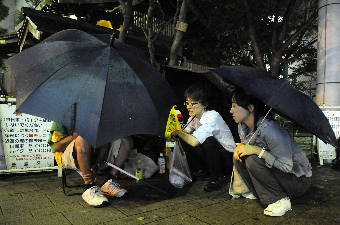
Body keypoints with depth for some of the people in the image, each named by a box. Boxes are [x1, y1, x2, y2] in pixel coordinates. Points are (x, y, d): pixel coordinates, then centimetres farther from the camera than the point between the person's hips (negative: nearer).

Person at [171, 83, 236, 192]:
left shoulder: (213, 116, -27)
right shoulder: (194, 117, -3)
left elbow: (194, 141, -38)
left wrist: (178, 132, -21)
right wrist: (176, 132, -11)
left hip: (228, 158, -6)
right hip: (209, 159, 6)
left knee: (208, 140, -35)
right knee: (183, 143, -11)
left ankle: (219, 178, -13)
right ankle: (200, 171, 8)